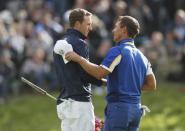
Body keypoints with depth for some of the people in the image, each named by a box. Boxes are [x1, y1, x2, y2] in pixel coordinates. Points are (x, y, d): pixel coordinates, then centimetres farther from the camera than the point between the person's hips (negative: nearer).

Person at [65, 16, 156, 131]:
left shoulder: (118, 51, -10)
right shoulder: (140, 56, 15)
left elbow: (100, 73, -21)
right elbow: (151, 85, 14)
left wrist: (79, 59, -13)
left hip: (119, 106, -8)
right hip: (136, 108, 8)